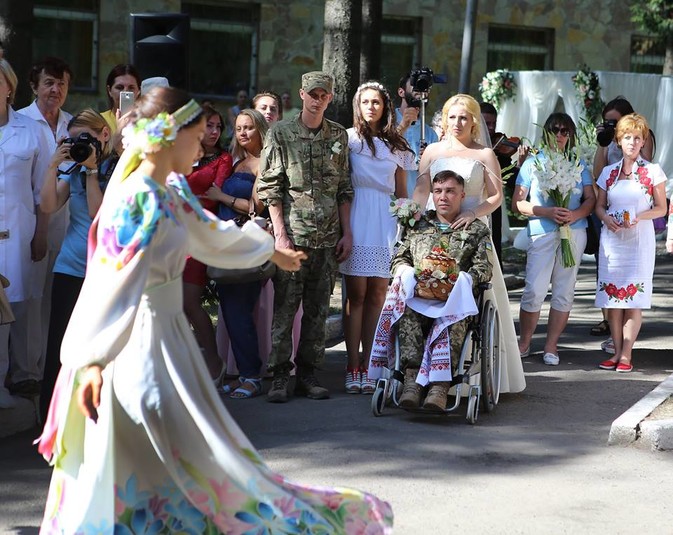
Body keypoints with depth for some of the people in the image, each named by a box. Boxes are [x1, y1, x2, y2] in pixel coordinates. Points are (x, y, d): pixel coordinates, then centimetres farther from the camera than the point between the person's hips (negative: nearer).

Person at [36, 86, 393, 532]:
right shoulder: (138, 200, -19)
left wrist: (273, 250, 42)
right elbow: (108, 282, -24)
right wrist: (91, 361, -29)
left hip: (166, 334, 10)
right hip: (142, 341, -10)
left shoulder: (170, 191, 9)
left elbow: (213, 234, 28)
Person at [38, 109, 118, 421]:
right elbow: (48, 206, 0)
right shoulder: (73, 169, 10)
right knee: (59, 346, 1)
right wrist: (54, 165, -5)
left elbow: (99, 214, -13)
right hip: (70, 268, 4)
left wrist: (91, 170, -12)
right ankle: (50, 417, 7)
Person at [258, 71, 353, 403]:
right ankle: (279, 377, 1)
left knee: (318, 309, 6)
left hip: (328, 237, 4)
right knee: (285, 307, -4)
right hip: (293, 234, -4)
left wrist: (346, 232, 8)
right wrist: (281, 234, -10)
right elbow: (270, 188, -3)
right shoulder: (280, 134, 0)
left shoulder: (339, 135, 11)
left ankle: (307, 374, 14)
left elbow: (344, 189, 15)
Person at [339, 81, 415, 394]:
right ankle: (353, 367, -3)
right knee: (356, 293, -5)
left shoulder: (396, 145, 16)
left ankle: (367, 367, 4)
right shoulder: (349, 138, 6)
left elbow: (402, 191, 17)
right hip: (357, 219, -3)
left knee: (377, 295, 0)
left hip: (386, 222, 3)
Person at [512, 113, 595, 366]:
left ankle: (551, 345, 12)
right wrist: (547, 212, -14)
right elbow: (517, 203, 0)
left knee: (564, 292, 4)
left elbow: (590, 199, 10)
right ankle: (524, 342, 8)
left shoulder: (578, 164, 13)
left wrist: (575, 214, -12)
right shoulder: (533, 163, 5)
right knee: (534, 291, -9)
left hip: (574, 232, 3)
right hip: (542, 233, -3)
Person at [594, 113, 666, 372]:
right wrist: (606, 218, -8)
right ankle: (617, 352, 10)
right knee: (612, 296, 2)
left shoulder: (653, 172, 0)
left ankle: (626, 354, -2)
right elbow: (599, 206, 14)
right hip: (612, 240, 3)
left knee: (634, 298, -5)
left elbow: (661, 208, 1)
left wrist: (639, 217, -16)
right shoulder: (609, 172, 9)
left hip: (639, 241, -3)